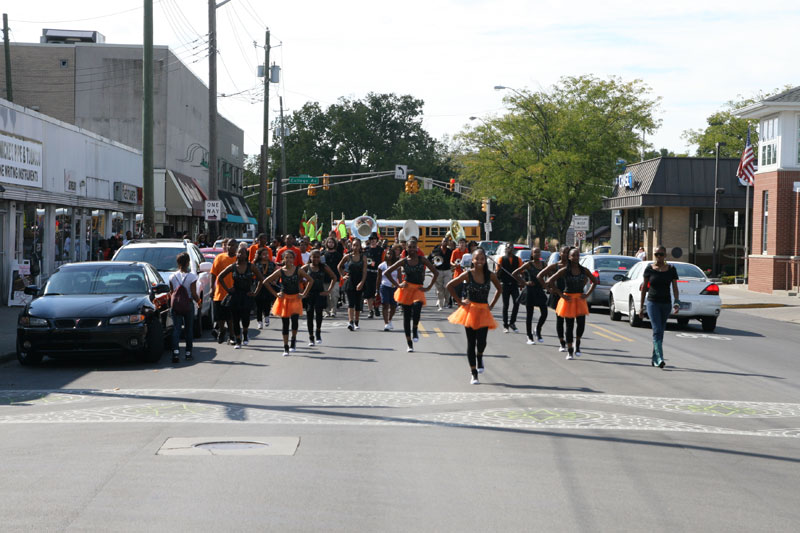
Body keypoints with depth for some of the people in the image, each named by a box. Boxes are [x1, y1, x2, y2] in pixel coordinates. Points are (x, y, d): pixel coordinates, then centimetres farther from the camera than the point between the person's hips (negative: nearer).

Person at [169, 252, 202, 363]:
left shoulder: (172, 276, -1)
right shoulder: (191, 276, -10)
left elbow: (171, 293, 4)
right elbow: (194, 294, -10)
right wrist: (199, 301, 9)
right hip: (188, 305, -1)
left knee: (176, 329, -3)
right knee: (189, 329, 12)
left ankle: (176, 351, -21)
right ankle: (188, 352, 17)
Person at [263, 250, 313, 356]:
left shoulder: (298, 270, -3)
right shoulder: (280, 271, -3)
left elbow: (310, 281, 5)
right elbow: (266, 282, 2)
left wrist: (304, 294, -1)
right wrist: (275, 294, -1)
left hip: (295, 298, -1)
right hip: (284, 298, 1)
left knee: (295, 318, -22)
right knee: (285, 323, 4)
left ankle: (293, 339, 3)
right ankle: (286, 348, 12)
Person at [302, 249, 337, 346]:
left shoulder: (324, 267, 3)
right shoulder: (306, 267, 2)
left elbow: (334, 278, 9)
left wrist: (329, 291, 3)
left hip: (320, 293, -1)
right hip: (308, 293, 1)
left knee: (318, 312, -19)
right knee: (309, 314, 1)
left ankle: (318, 332, 1)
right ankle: (311, 337, 12)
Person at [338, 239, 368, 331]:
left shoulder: (363, 257, 1)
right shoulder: (348, 257, 2)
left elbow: (364, 272, -5)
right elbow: (339, 266, 16)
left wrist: (361, 283, -16)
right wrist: (343, 276, 7)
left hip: (360, 283, 1)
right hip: (350, 283, -1)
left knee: (358, 303, 8)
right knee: (351, 303, -13)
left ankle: (356, 323, 20)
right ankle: (351, 322, -25)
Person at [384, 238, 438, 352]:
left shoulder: (422, 260, 2)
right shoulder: (403, 261, 3)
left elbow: (436, 273, 6)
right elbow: (387, 272, 6)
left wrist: (429, 287, 0)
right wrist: (397, 285, -1)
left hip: (418, 289, -1)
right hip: (406, 289, 1)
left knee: (417, 305, -34)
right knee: (406, 316, 1)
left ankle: (415, 330, -16)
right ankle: (409, 344, 9)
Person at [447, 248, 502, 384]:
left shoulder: (490, 275, -1)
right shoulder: (467, 274, -7)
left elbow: (500, 289, 16)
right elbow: (450, 286, -2)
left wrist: (492, 304, 7)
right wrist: (459, 302, -3)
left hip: (483, 312, 1)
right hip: (470, 310, -1)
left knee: (481, 341, -14)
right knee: (471, 342, 3)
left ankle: (479, 358, 22)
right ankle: (474, 374, 11)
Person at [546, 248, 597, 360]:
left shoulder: (584, 270, 3)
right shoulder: (564, 270, -5)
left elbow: (595, 281, 16)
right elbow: (550, 282, -6)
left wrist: (588, 294, 4)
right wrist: (561, 294, -9)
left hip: (580, 300, 2)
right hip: (568, 299, -2)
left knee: (581, 324, -9)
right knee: (569, 326, 2)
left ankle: (577, 343, 19)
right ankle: (569, 351, 13)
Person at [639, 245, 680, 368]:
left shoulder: (671, 269, 3)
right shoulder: (649, 268, 0)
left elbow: (675, 287, 1)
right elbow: (644, 287, 6)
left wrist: (676, 302, -15)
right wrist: (641, 306, 6)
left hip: (666, 303, 2)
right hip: (652, 303, -2)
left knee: (660, 332, 11)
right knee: (657, 330, -16)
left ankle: (654, 358, 24)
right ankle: (659, 358, -23)